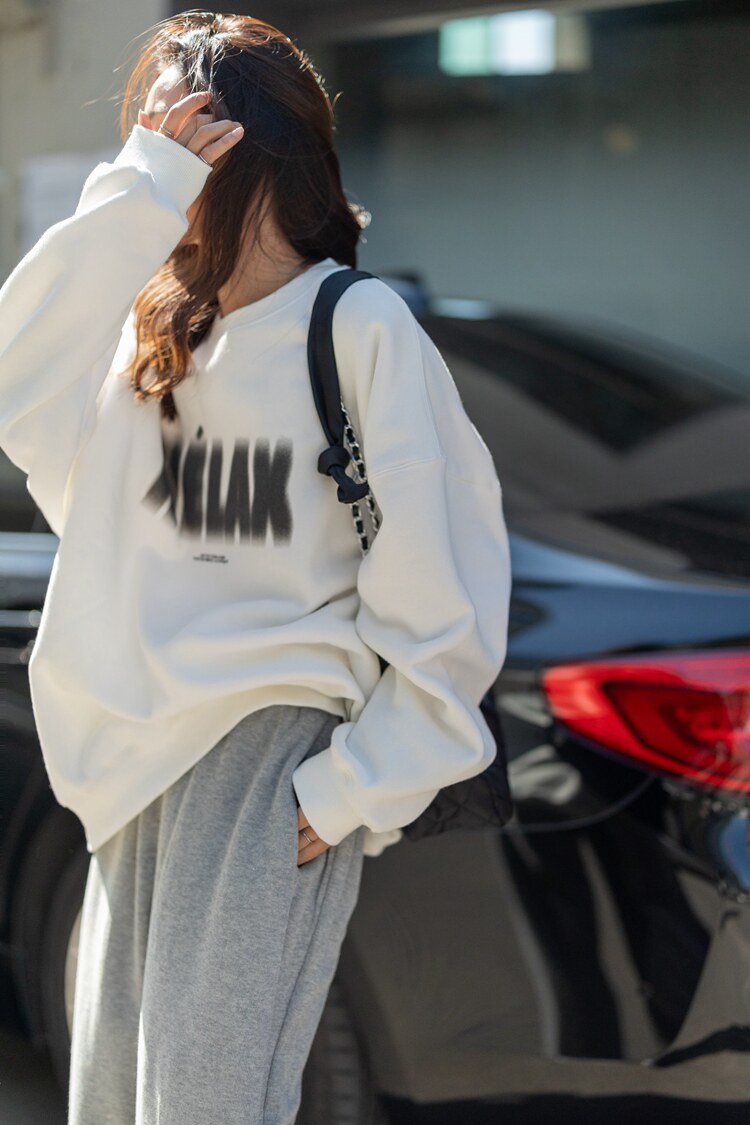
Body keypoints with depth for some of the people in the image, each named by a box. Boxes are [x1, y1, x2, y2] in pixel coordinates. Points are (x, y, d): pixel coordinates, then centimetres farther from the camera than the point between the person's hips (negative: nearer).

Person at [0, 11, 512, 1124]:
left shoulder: (360, 327, -5)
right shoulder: (150, 321, 13)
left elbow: (441, 583, -8)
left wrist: (361, 784, -11)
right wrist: (133, 195, -10)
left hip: (277, 748, -6)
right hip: (142, 758, 7)